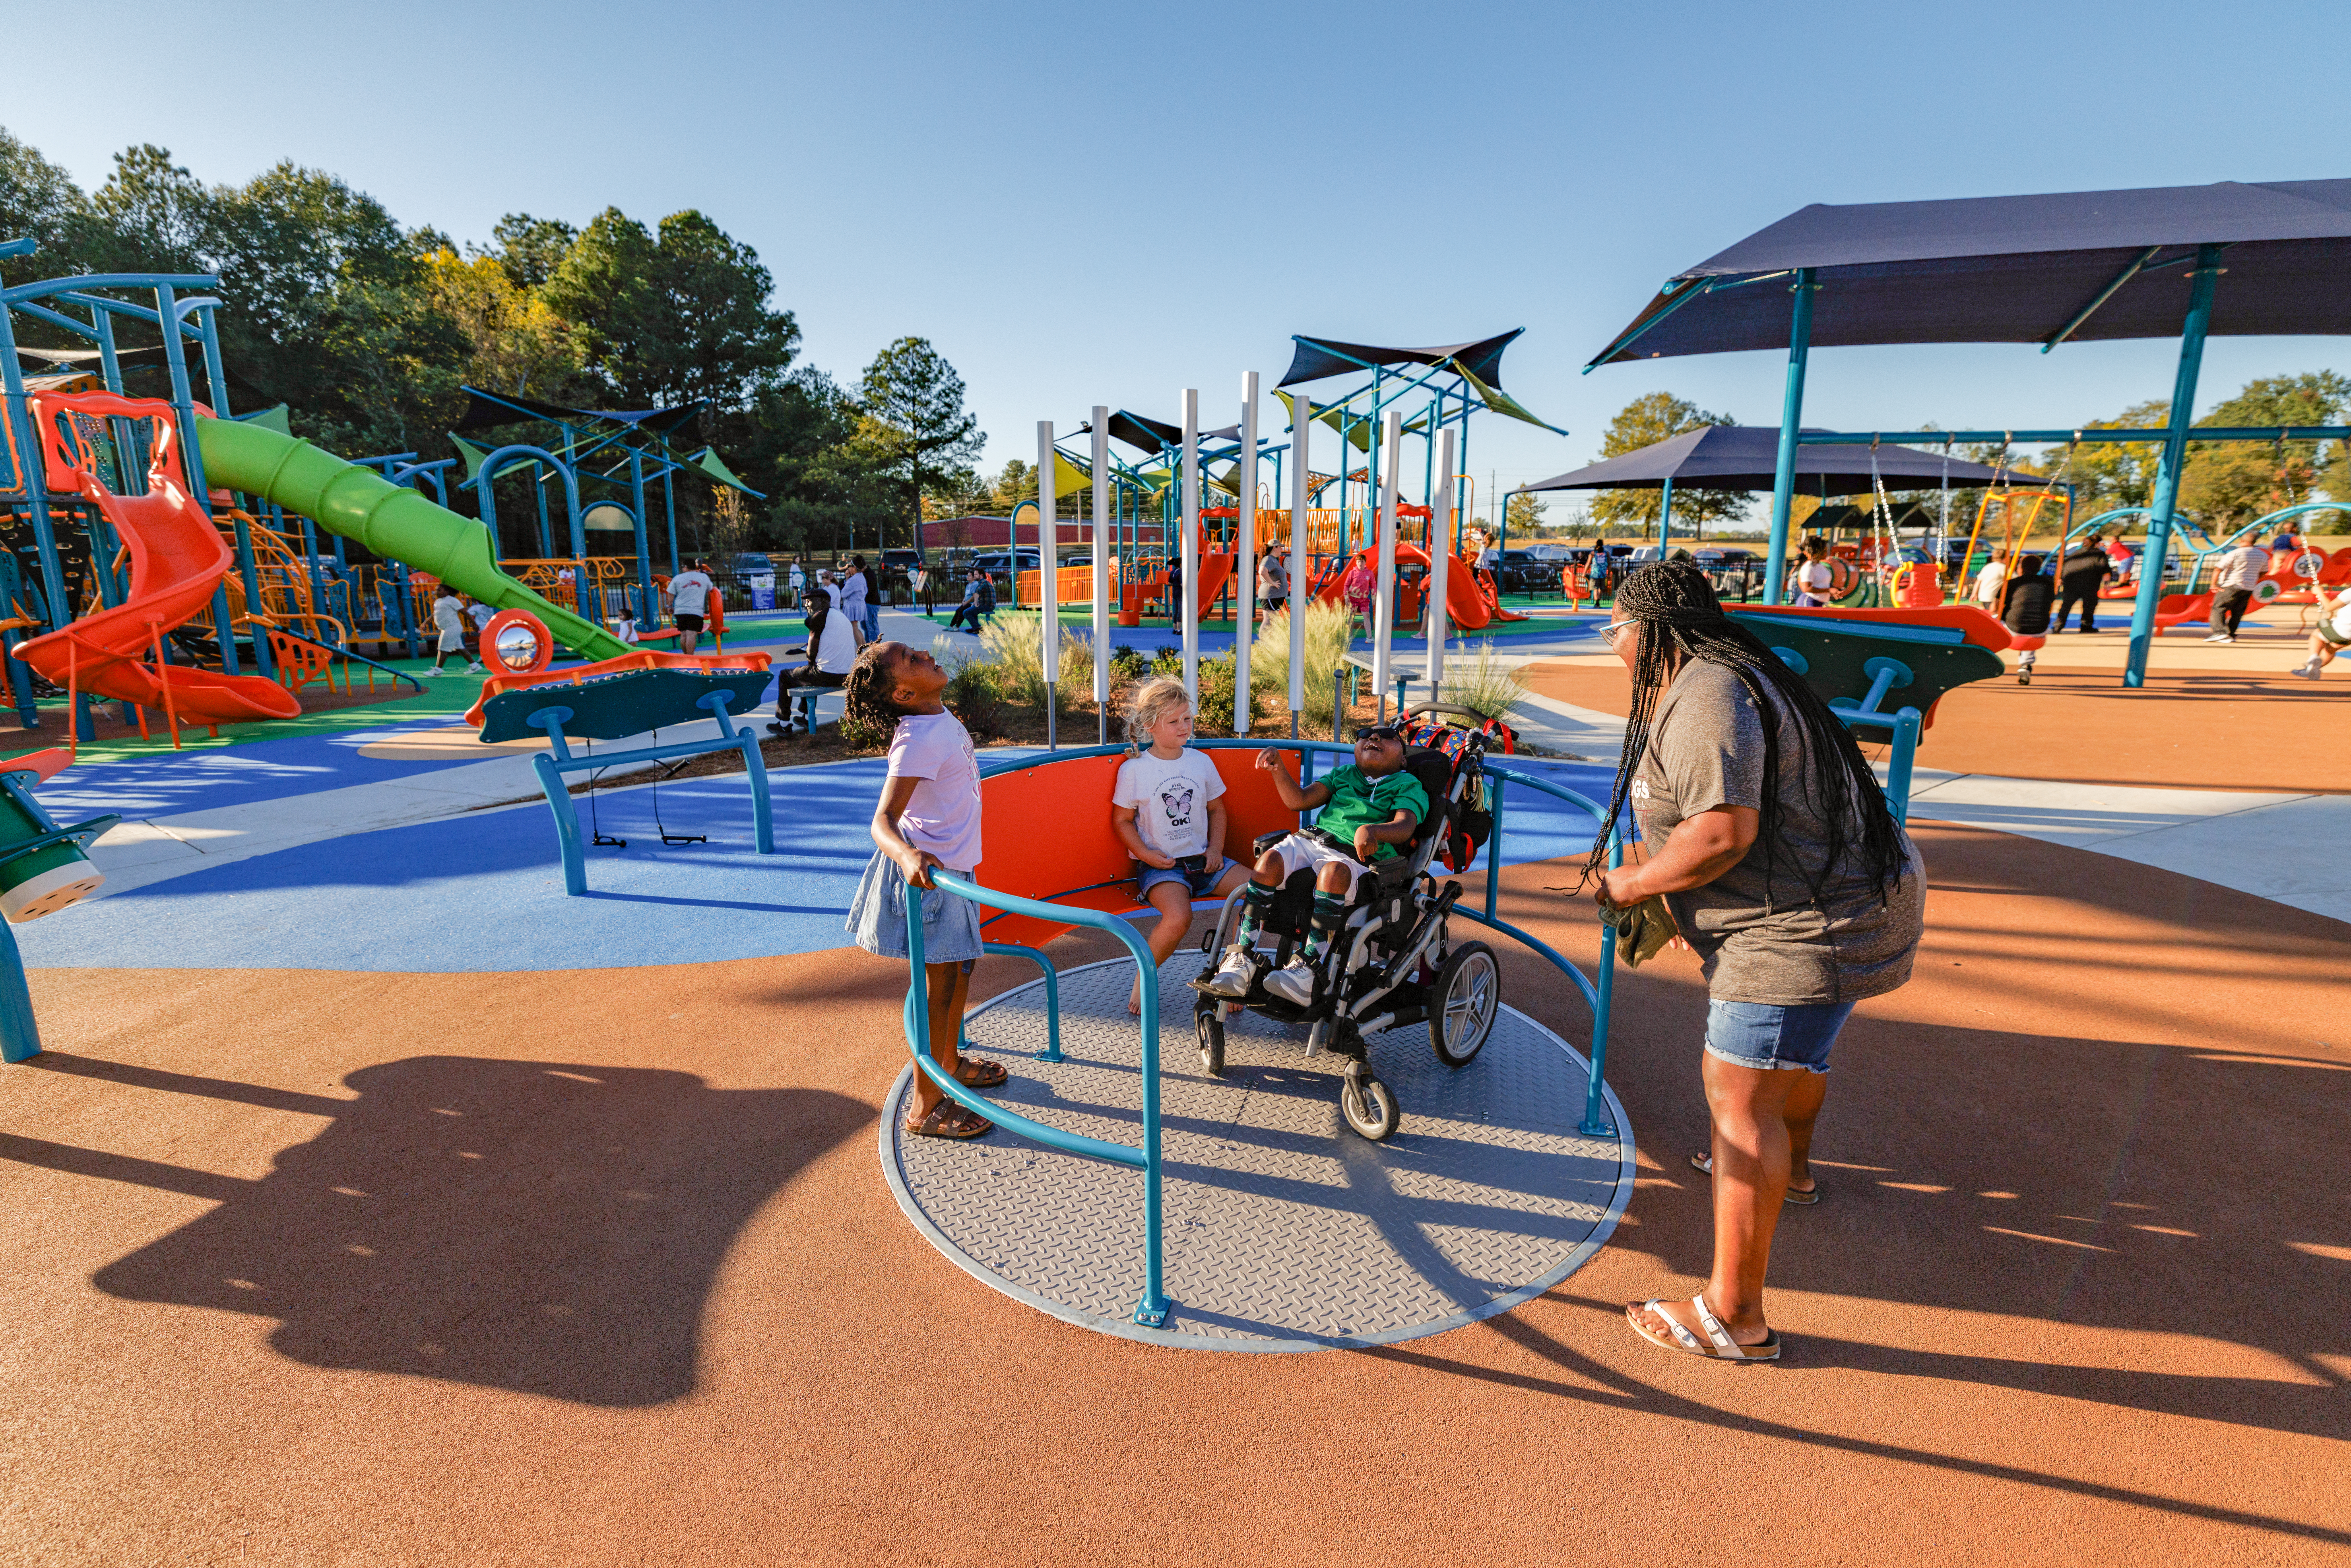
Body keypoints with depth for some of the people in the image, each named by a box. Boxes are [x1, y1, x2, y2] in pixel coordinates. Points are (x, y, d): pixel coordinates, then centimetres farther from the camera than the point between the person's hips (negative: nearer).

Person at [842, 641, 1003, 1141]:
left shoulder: (940, 718, 0)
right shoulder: (919, 741, -28)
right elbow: (883, 821, -35)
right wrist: (907, 855, -54)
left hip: (951, 868, 9)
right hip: (928, 874, -9)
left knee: (962, 968, 24)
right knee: (941, 986, 1)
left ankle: (949, 1062, 45)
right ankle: (925, 1107, 15)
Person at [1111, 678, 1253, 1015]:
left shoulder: (1202, 762, 8)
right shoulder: (1134, 770, -5)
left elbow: (1216, 809, 18)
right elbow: (1122, 820, 0)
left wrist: (1216, 848, 3)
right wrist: (1145, 854, -14)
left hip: (1201, 859, 5)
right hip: (1160, 865, -5)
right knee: (1179, 916, -35)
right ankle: (1143, 978, -6)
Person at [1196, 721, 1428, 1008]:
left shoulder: (1409, 785, 13)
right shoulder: (1343, 775, 28)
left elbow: (1406, 826, -7)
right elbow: (1299, 801, 19)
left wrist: (1371, 830, -29)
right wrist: (1279, 771, 2)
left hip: (1359, 859, -4)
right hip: (1310, 840, 4)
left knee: (1333, 871, -38)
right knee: (1270, 860, -26)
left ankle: (1309, 966, -37)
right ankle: (1242, 960, -27)